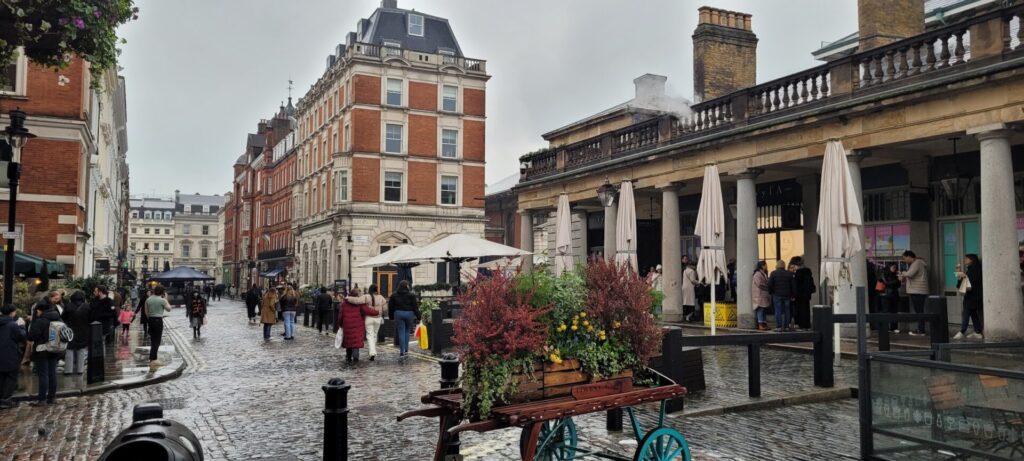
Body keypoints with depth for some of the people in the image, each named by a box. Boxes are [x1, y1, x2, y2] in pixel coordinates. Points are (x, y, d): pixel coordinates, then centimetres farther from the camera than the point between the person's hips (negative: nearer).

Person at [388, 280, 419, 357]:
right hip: (409, 313, 0)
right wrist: (418, 317, 0)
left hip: (398, 314, 1)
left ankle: (402, 351, -4)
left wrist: (391, 316, 17)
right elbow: (415, 307, -3)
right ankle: (406, 350, 14)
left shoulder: (394, 296, 4)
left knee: (401, 333, 1)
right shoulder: (411, 295, -2)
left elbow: (391, 307, 8)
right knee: (407, 332, 15)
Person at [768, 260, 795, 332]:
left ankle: (779, 326, -4)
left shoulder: (773, 273, -4)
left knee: (778, 311, -1)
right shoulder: (789, 274, 4)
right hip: (787, 295, 2)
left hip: (777, 295, -2)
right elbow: (792, 285, 6)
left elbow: (770, 285, -6)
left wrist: (770, 292, 9)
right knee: (787, 311, 7)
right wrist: (792, 295, 11)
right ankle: (786, 326, 7)